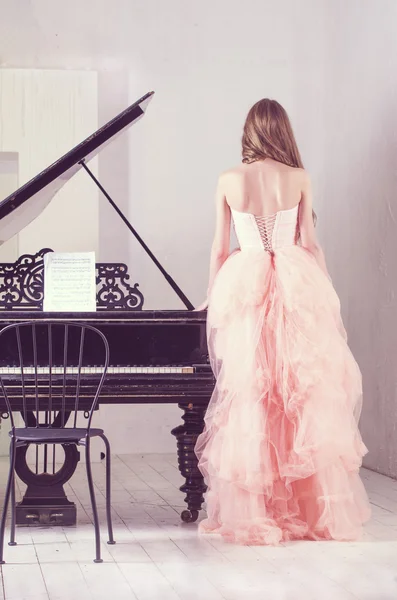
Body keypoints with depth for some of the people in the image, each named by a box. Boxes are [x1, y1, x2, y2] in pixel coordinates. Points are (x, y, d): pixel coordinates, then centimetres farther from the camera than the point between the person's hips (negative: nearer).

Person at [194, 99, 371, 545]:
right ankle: (314, 510, 9)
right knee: (303, 397, 5)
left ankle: (251, 512, 7)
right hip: (296, 289, 0)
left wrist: (213, 296, 18)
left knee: (249, 396, 4)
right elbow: (309, 243, 2)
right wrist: (323, 292, 13)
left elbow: (220, 247, 5)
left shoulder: (229, 181, 0)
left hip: (246, 289, 0)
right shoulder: (299, 179, -1)